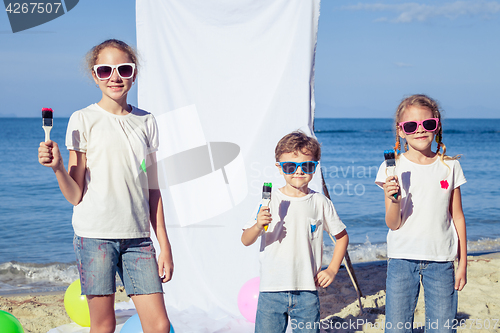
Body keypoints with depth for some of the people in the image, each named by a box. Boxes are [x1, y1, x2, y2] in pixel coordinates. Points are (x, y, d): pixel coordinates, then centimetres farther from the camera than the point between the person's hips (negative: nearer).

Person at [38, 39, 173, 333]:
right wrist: (58, 167, -20)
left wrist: (164, 244, 10)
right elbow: (75, 196, -1)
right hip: (96, 233, -3)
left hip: (138, 236, 3)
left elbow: (152, 189, 13)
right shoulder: (84, 120, 1)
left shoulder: (146, 122, 12)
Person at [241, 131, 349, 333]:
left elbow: (342, 236, 15)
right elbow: (246, 241, -2)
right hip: (272, 291, -1)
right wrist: (258, 226, -22)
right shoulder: (271, 201, -1)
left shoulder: (321, 203, 2)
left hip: (307, 292, 1)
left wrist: (332, 270, 6)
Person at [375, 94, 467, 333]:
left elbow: (457, 217, 9)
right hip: (402, 259, -1)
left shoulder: (449, 166, 3)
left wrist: (463, 263, 7)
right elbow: (393, 224, -4)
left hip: (441, 261, 1)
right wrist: (393, 199, -24)